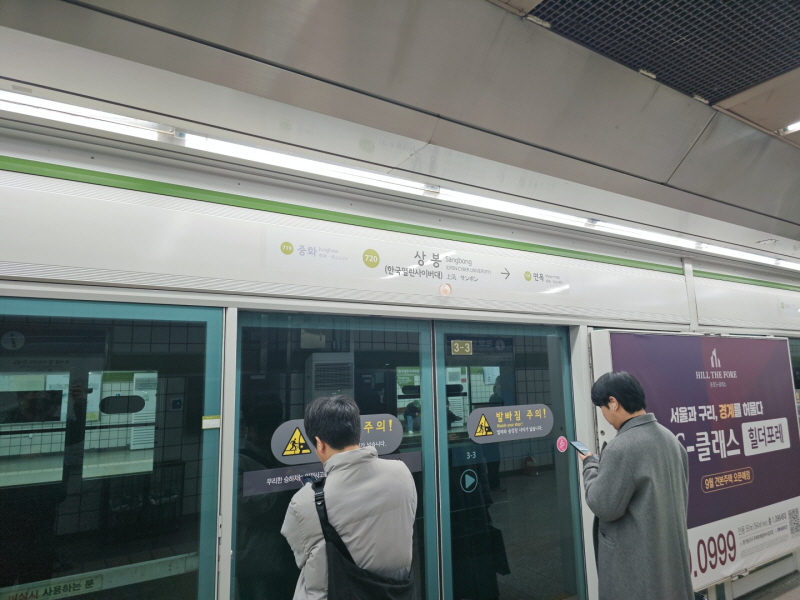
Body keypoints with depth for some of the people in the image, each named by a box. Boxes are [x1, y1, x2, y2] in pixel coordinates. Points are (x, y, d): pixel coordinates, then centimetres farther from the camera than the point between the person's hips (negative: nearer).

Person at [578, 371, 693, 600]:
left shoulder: (621, 448, -24)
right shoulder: (670, 438, 4)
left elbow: (604, 507, -18)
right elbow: (681, 497, 13)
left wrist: (590, 465, -7)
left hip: (635, 562, -8)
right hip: (672, 552, 8)